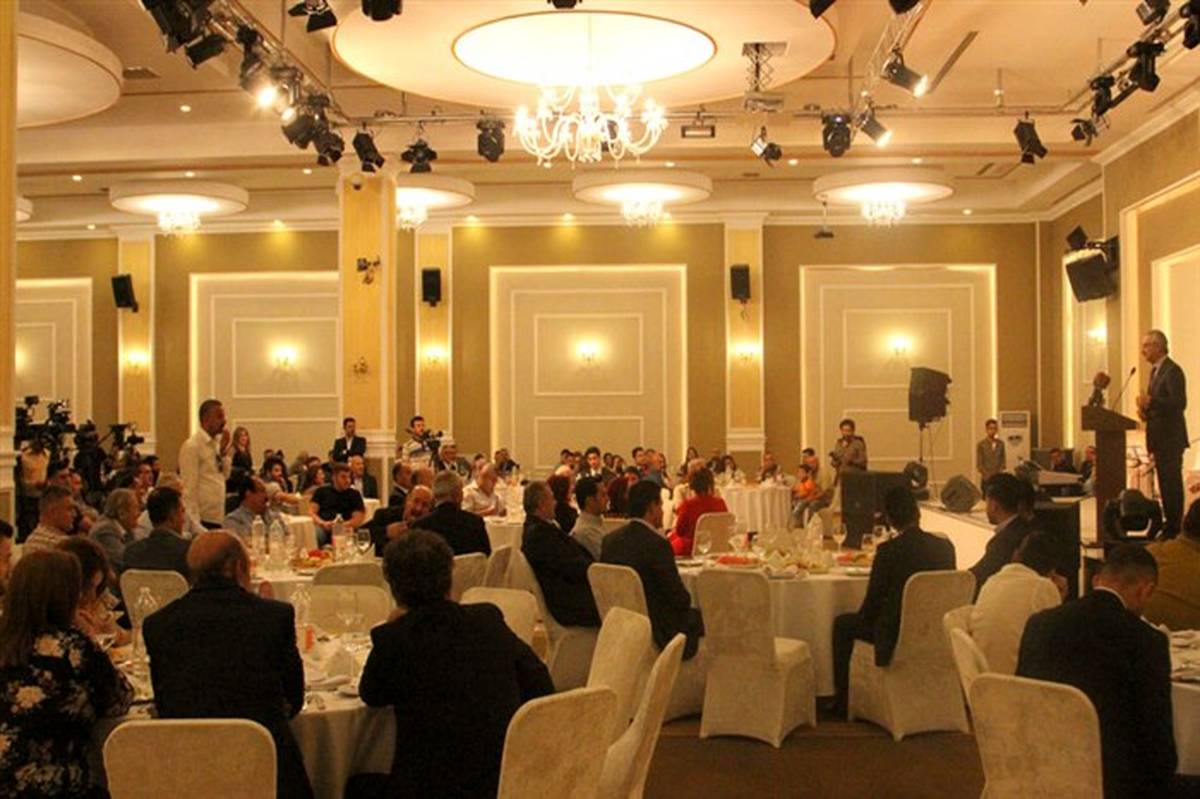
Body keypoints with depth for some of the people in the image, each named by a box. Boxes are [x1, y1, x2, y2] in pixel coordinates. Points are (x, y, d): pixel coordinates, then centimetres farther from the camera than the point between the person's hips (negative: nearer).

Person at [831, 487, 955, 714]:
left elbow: (874, 599, -10)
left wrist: (862, 617, 11)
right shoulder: (945, 546, -3)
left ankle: (842, 700, 24)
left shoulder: (888, 550, -18)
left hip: (896, 637, -6)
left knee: (843, 624, 20)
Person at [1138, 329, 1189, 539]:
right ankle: (1168, 525, 20)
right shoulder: (1155, 371, 18)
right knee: (1165, 483, 13)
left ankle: (1175, 528, -6)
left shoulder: (1172, 371, -13)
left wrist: (1151, 402, -30)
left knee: (1172, 482, -8)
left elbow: (1180, 403, -22)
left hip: (1171, 437, -10)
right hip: (1160, 437, 10)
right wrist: (1145, 410, 6)